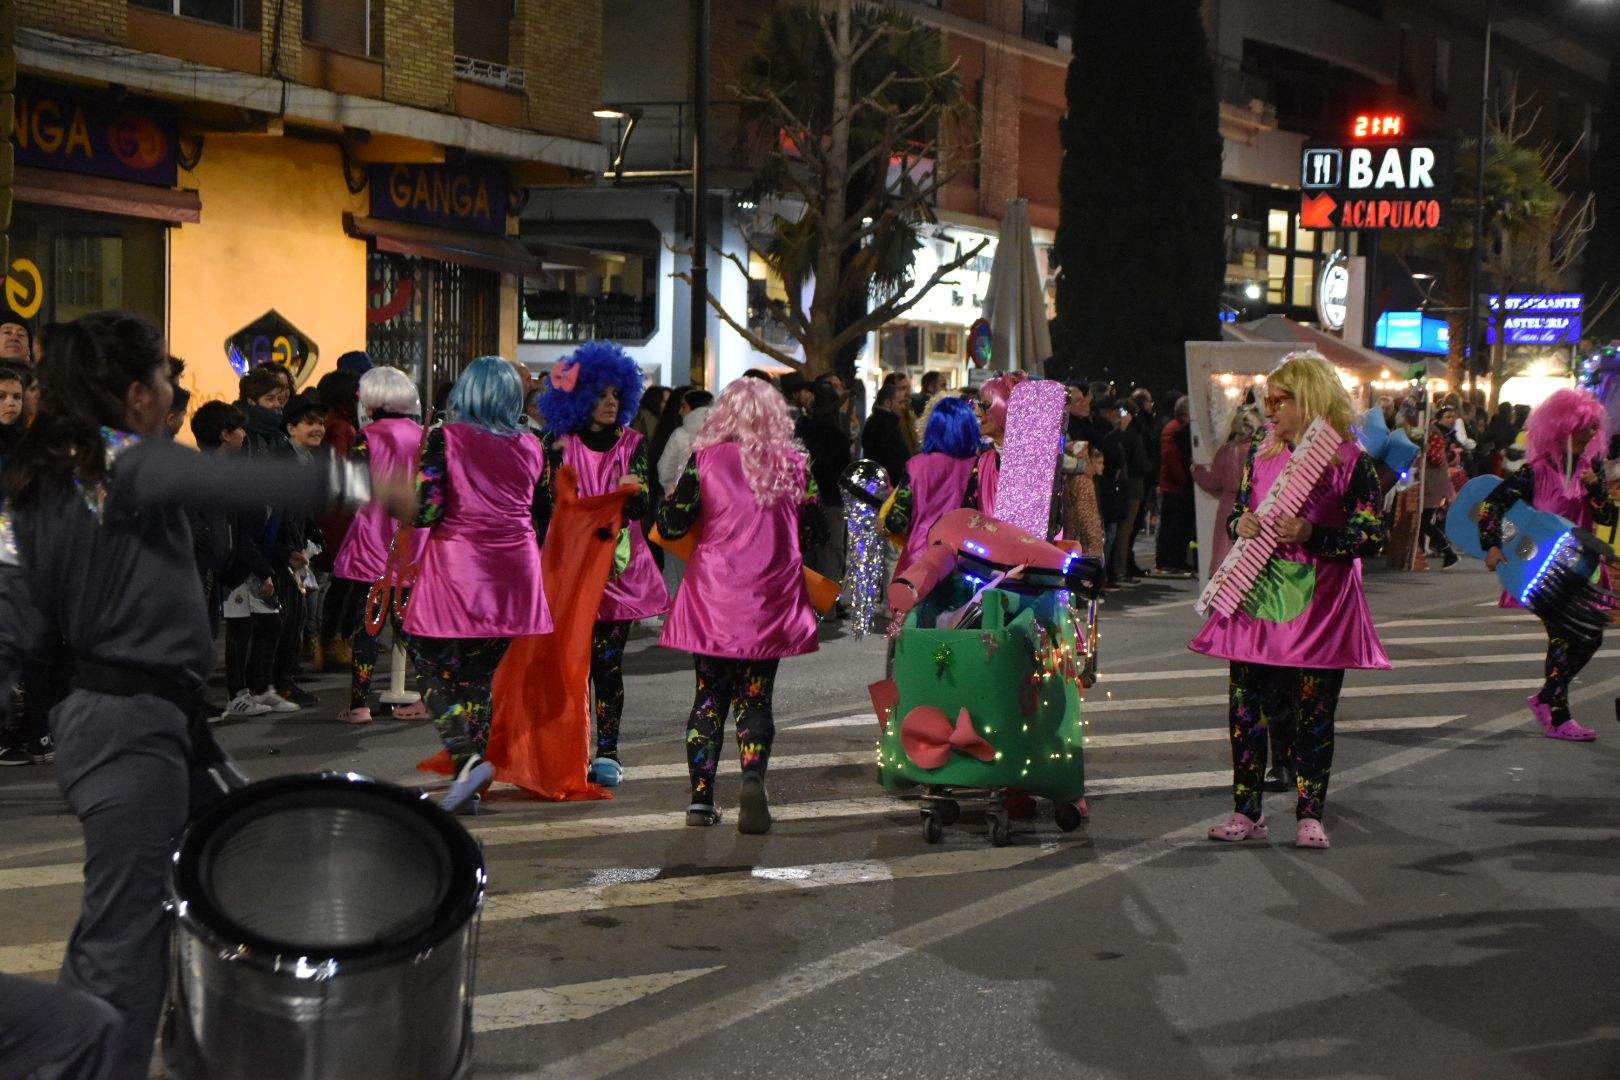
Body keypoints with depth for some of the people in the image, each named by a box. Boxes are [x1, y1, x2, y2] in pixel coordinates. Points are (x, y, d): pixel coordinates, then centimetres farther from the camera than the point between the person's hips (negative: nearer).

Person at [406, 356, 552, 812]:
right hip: (513, 573, 5)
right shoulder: (531, 445, 7)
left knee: (434, 668, 3)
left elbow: (426, 509, -12)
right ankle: (470, 786, 13)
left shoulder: (446, 437, -6)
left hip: (458, 571, -5)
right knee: (481, 675, 12)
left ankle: (468, 758, -17)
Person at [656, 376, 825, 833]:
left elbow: (671, 524, -4)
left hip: (713, 599, -1)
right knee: (755, 696, 7)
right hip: (771, 601, 1)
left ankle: (701, 796, 7)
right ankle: (753, 774, -18)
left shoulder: (705, 458, -4)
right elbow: (810, 533, 7)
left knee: (709, 694, 10)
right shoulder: (795, 464, 1)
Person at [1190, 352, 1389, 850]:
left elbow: (1373, 536, -8)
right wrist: (1240, 525, -3)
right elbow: (1237, 513, 21)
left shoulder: (1350, 460, -5)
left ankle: (1310, 814, 12)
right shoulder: (1260, 454, 12)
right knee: (1245, 709, 4)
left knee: (1313, 713, 2)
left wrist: (1311, 536, -20)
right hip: (1256, 598, 5)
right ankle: (1246, 812, 13)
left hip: (1318, 604, -5)